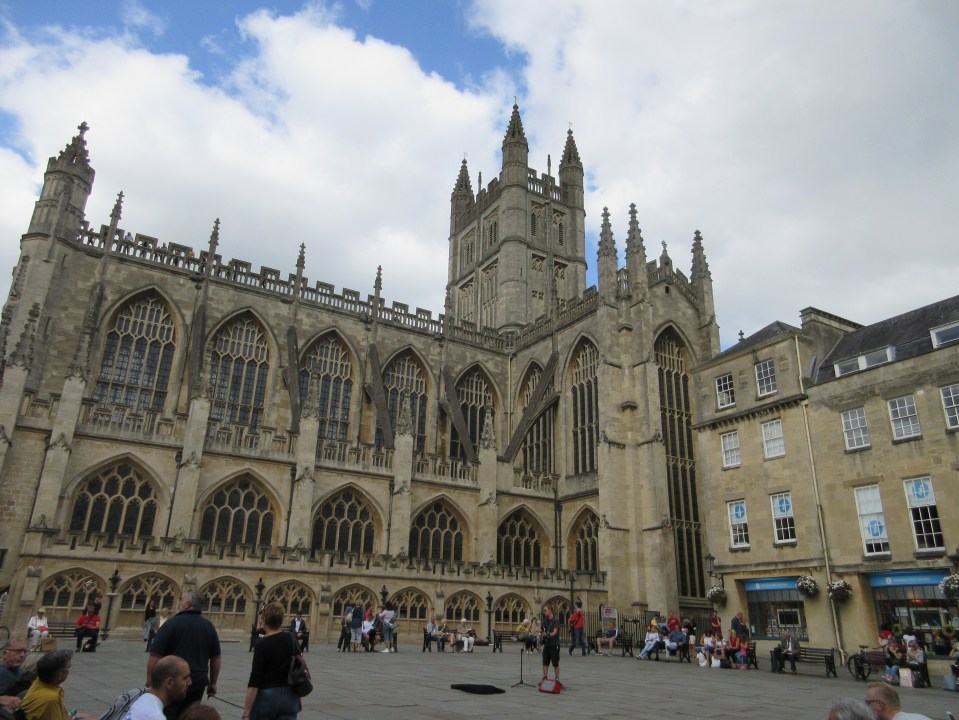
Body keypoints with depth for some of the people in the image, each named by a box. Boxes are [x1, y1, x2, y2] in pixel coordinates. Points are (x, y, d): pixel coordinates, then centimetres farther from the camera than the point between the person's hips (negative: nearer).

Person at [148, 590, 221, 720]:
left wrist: (150, 682, -2)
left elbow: (155, 657, -12)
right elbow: (215, 658, 11)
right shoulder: (209, 626, 6)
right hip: (198, 683, 5)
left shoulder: (172, 623, -10)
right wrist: (212, 683, 20)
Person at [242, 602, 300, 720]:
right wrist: (298, 698, 16)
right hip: (289, 697, 4)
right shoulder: (292, 640, 2)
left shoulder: (262, 645, -14)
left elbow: (254, 682, -17)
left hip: (267, 697, -4)